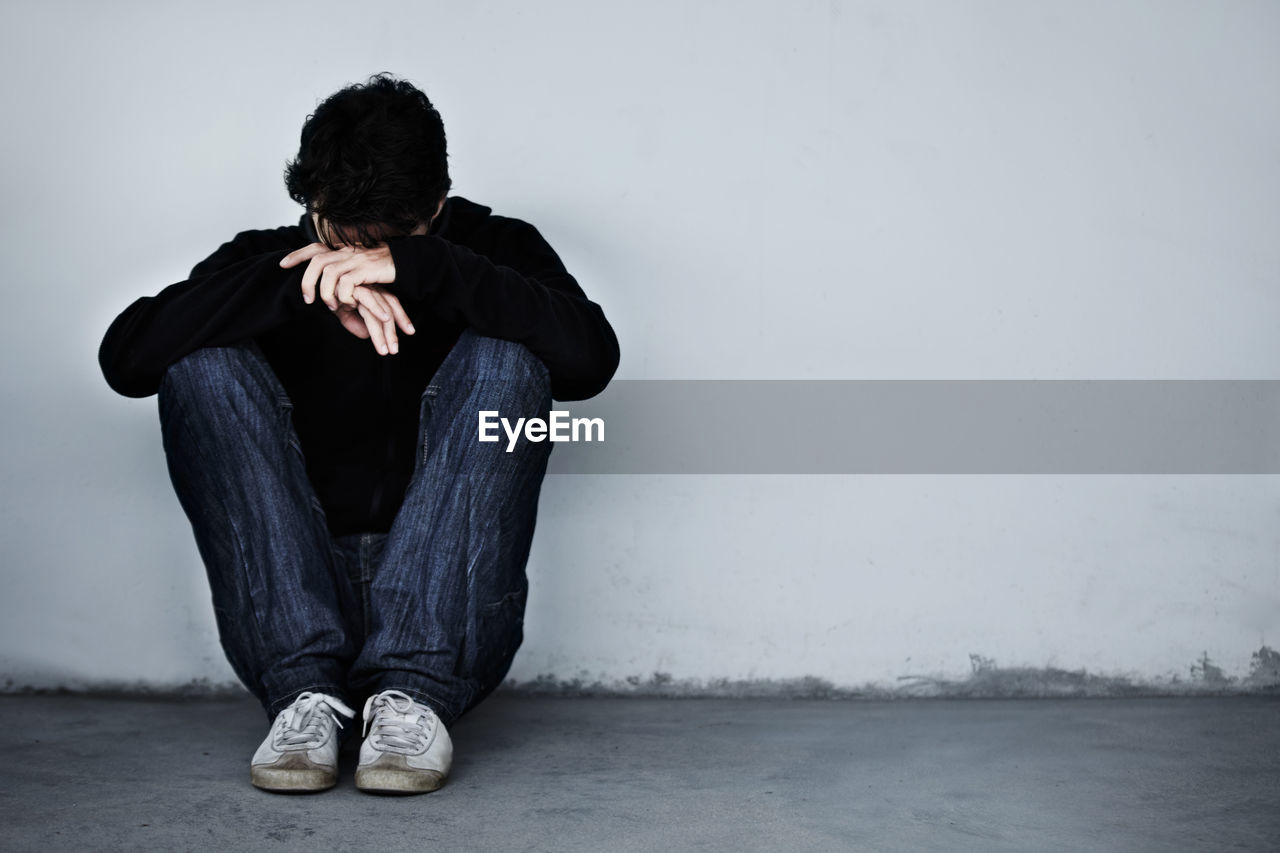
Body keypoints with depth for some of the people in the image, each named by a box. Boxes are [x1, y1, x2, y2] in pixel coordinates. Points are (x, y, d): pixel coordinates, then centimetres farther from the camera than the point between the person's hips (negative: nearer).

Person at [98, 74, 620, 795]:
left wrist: (417, 266, -22)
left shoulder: (495, 251, 5)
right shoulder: (268, 263, 7)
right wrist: (296, 284, -20)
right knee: (202, 366, -16)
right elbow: (126, 357, -10)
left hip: (448, 616, -1)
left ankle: (414, 691, -28)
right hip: (291, 619, 1)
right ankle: (304, 689, -25)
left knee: (502, 355, -20)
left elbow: (591, 359, -16)